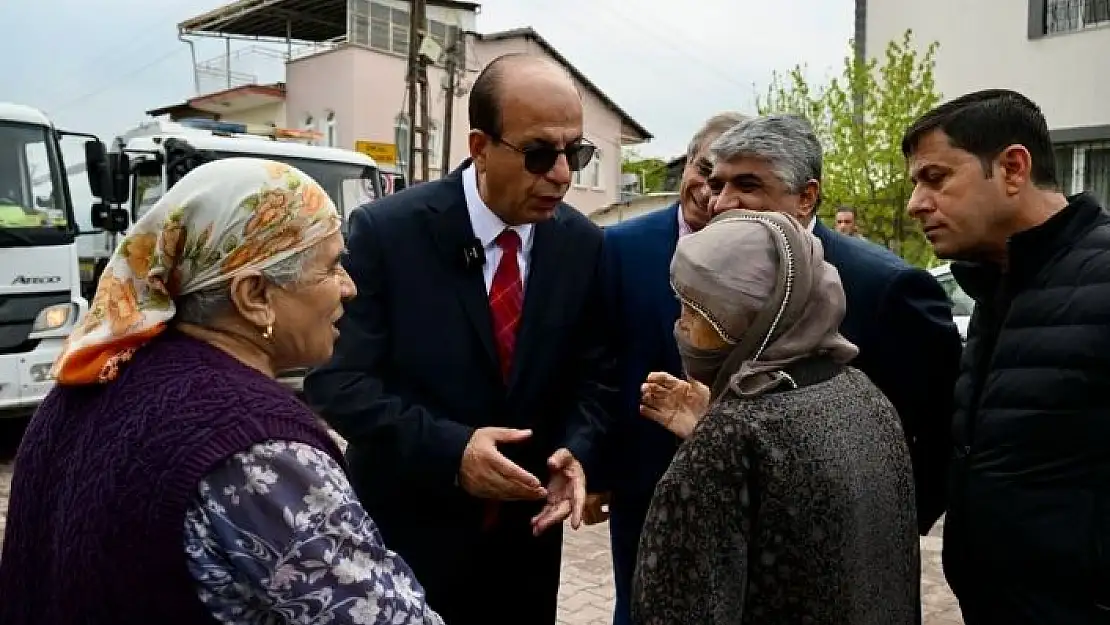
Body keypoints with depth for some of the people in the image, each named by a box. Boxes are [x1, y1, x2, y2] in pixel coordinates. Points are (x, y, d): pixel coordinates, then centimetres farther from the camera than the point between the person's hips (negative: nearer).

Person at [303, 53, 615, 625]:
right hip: (407, 535, -3)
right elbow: (337, 378, -16)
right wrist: (449, 449, -26)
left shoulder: (582, 244, -3)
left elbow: (593, 374, 3)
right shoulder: (384, 231, -14)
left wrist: (575, 452, -15)